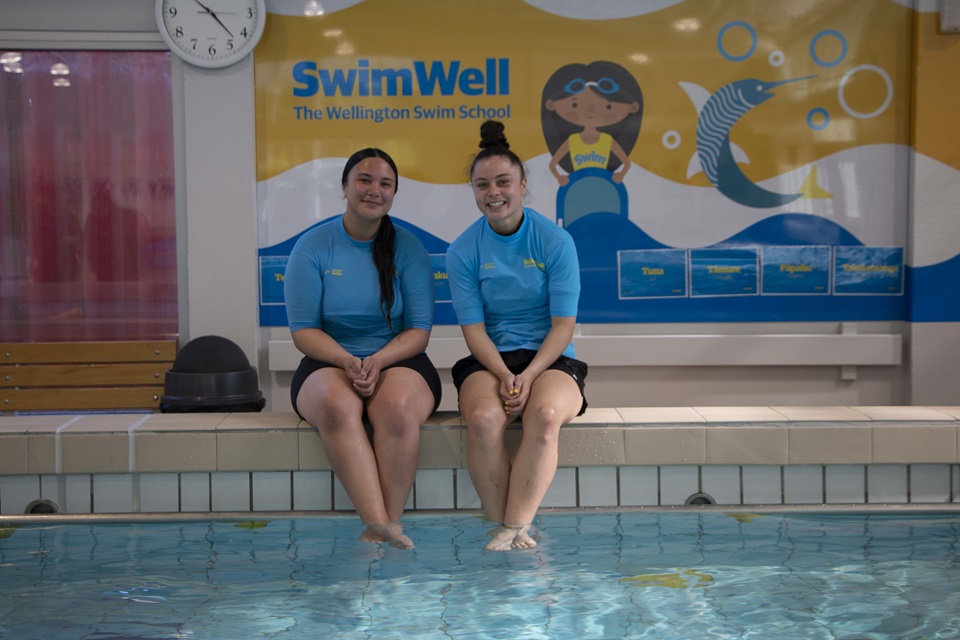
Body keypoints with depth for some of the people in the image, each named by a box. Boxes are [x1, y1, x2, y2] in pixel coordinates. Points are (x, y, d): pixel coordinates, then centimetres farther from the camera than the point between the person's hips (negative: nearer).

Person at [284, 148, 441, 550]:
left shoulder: (408, 249, 4)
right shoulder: (312, 248, 3)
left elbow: (419, 331, 0)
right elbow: (303, 331, -2)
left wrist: (378, 361, -19)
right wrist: (347, 361, -21)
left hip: (398, 362, 0)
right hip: (329, 364, 0)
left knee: (397, 407, -35)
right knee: (336, 405, -36)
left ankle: (389, 523, -30)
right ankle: (380, 526, -41)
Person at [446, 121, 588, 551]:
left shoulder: (555, 242, -1)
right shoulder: (463, 251, 3)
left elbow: (563, 325, -4)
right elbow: (474, 329, -1)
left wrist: (529, 376, -19)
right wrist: (504, 376, -19)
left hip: (550, 359, -1)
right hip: (489, 361, 1)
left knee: (545, 415, -34)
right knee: (483, 418, -33)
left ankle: (513, 529, -27)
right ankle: (506, 529, -23)